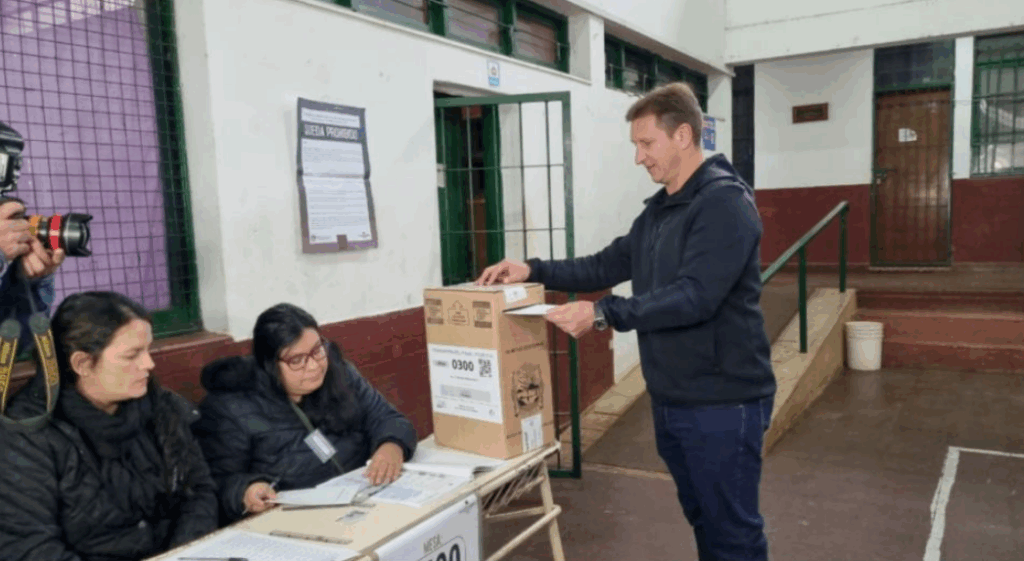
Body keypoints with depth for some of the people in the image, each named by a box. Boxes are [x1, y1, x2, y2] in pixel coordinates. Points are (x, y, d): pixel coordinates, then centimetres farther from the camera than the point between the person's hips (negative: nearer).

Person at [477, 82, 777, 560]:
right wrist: (533, 270, 2)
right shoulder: (659, 208, 12)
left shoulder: (725, 202, -18)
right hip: (671, 400, 9)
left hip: (721, 403, -9)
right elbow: (607, 266, 14)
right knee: (701, 519, 22)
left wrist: (602, 314, -30)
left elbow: (694, 298, -28)